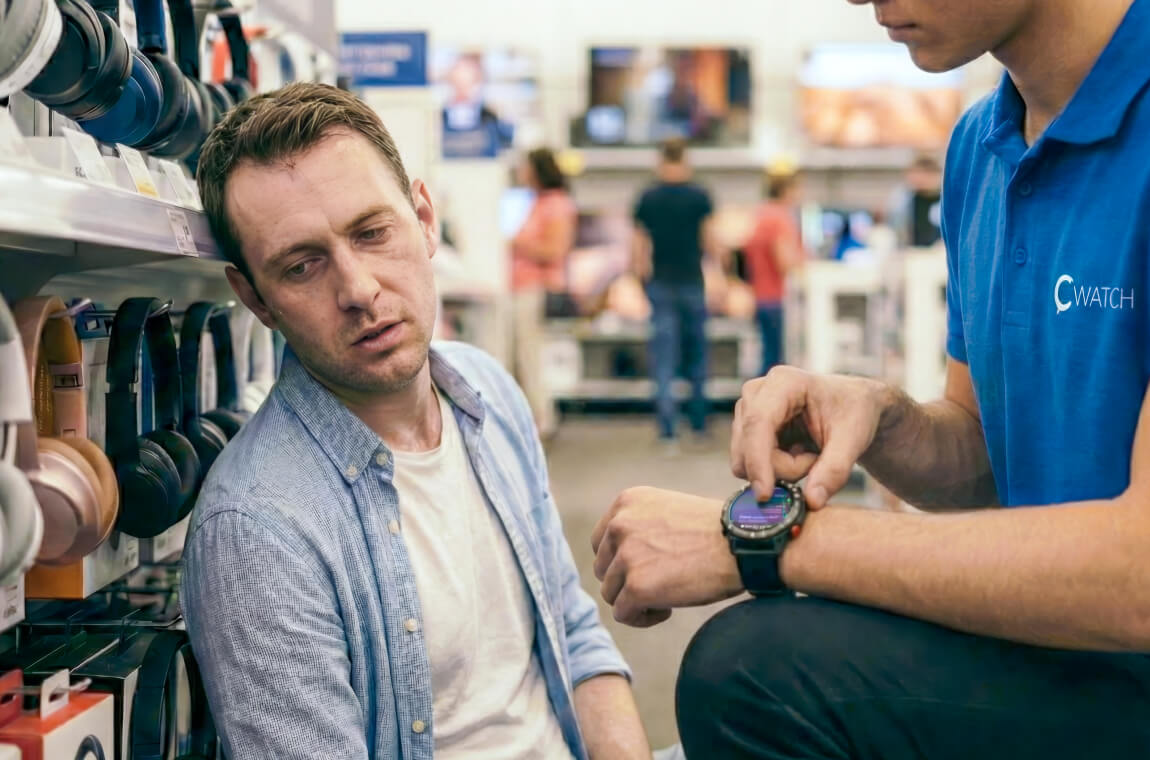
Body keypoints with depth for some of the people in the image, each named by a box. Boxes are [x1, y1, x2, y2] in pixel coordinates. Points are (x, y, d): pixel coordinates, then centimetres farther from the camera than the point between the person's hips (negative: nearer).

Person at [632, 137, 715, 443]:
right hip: (692, 281, -1)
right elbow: (710, 240, -5)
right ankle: (699, 419, 19)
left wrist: (643, 274, 13)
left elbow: (638, 243, 1)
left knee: (664, 357, 0)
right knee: (697, 352, 13)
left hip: (660, 283, 1)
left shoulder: (647, 198, 1)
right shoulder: (699, 196, -4)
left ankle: (668, 424, -8)